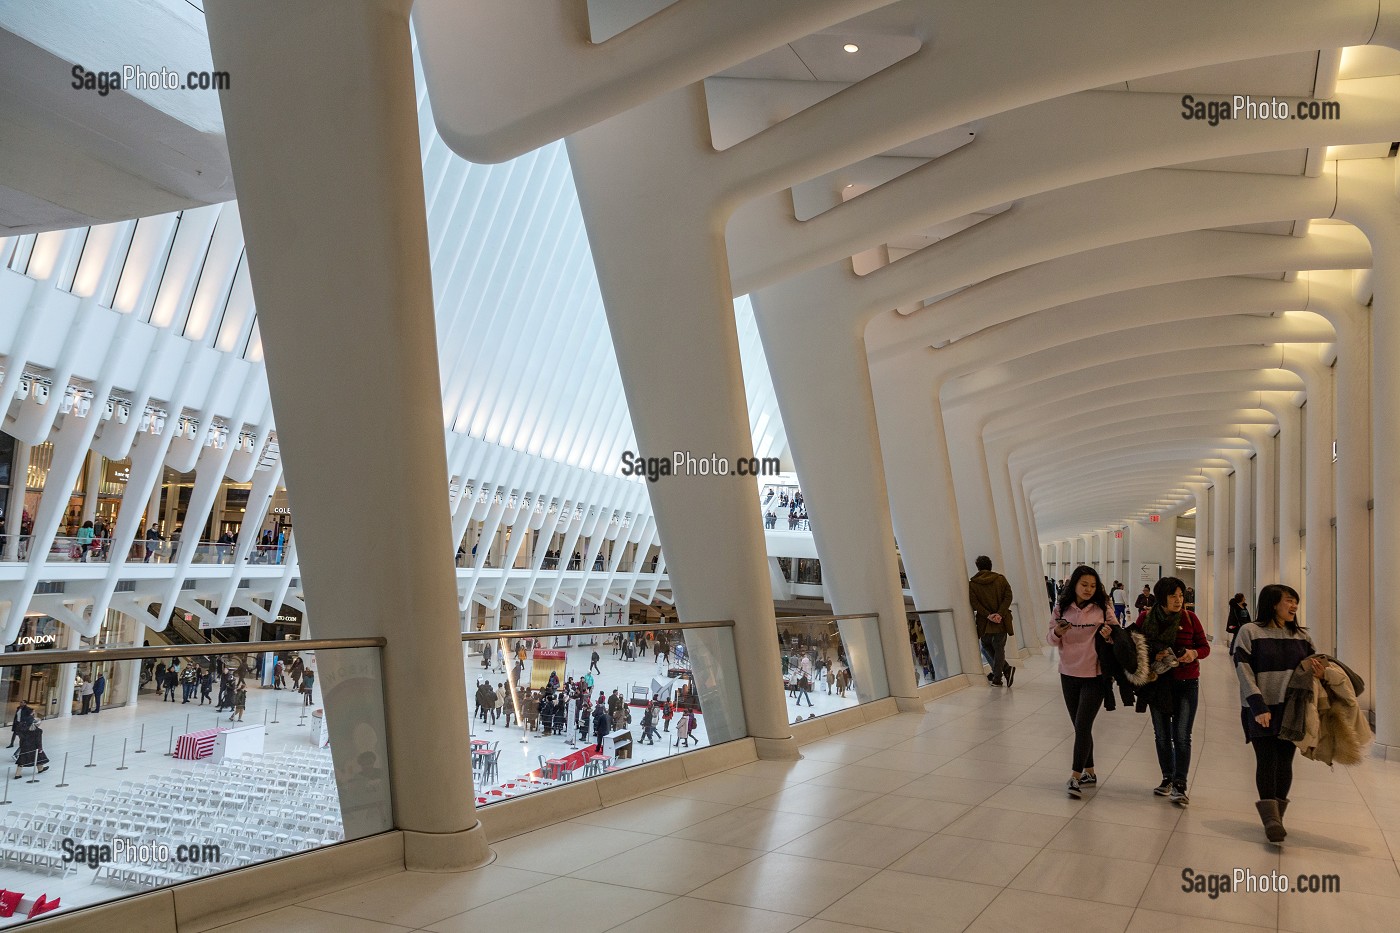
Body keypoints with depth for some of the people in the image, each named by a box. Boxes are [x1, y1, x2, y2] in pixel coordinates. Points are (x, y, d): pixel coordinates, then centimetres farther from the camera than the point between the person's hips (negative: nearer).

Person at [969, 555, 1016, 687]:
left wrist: (988, 615, -13)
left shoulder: (972, 583, 0)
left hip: (985, 622, -1)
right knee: (999, 647, 7)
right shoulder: (1000, 579, 3)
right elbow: (1008, 597, -6)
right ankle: (997, 677, 1)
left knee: (986, 646, 17)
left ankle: (1005, 668, 5)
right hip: (1001, 621, 1)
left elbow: (974, 602, -9)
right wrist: (1000, 614, -13)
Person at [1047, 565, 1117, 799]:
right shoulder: (1062, 609, 0)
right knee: (1080, 726, 14)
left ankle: (1075, 778, -5)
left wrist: (1109, 635, -22)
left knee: (1082, 725, -10)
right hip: (1069, 674, 4)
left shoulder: (1103, 609, -7)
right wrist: (1057, 633, -19)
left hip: (1094, 676, -3)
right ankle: (1089, 771, 29)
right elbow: (1051, 639, 3)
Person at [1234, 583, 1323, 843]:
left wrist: (1313, 665, -7)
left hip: (1291, 708, 4)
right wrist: (1258, 706, -16)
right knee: (1267, 761, -8)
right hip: (1260, 709, -4)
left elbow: (1313, 661, 19)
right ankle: (1271, 819, -9)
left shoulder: (1300, 635, 10)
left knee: (1284, 762, 4)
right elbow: (1243, 670, -8)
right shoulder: (1249, 631, -4)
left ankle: (1276, 817, 14)